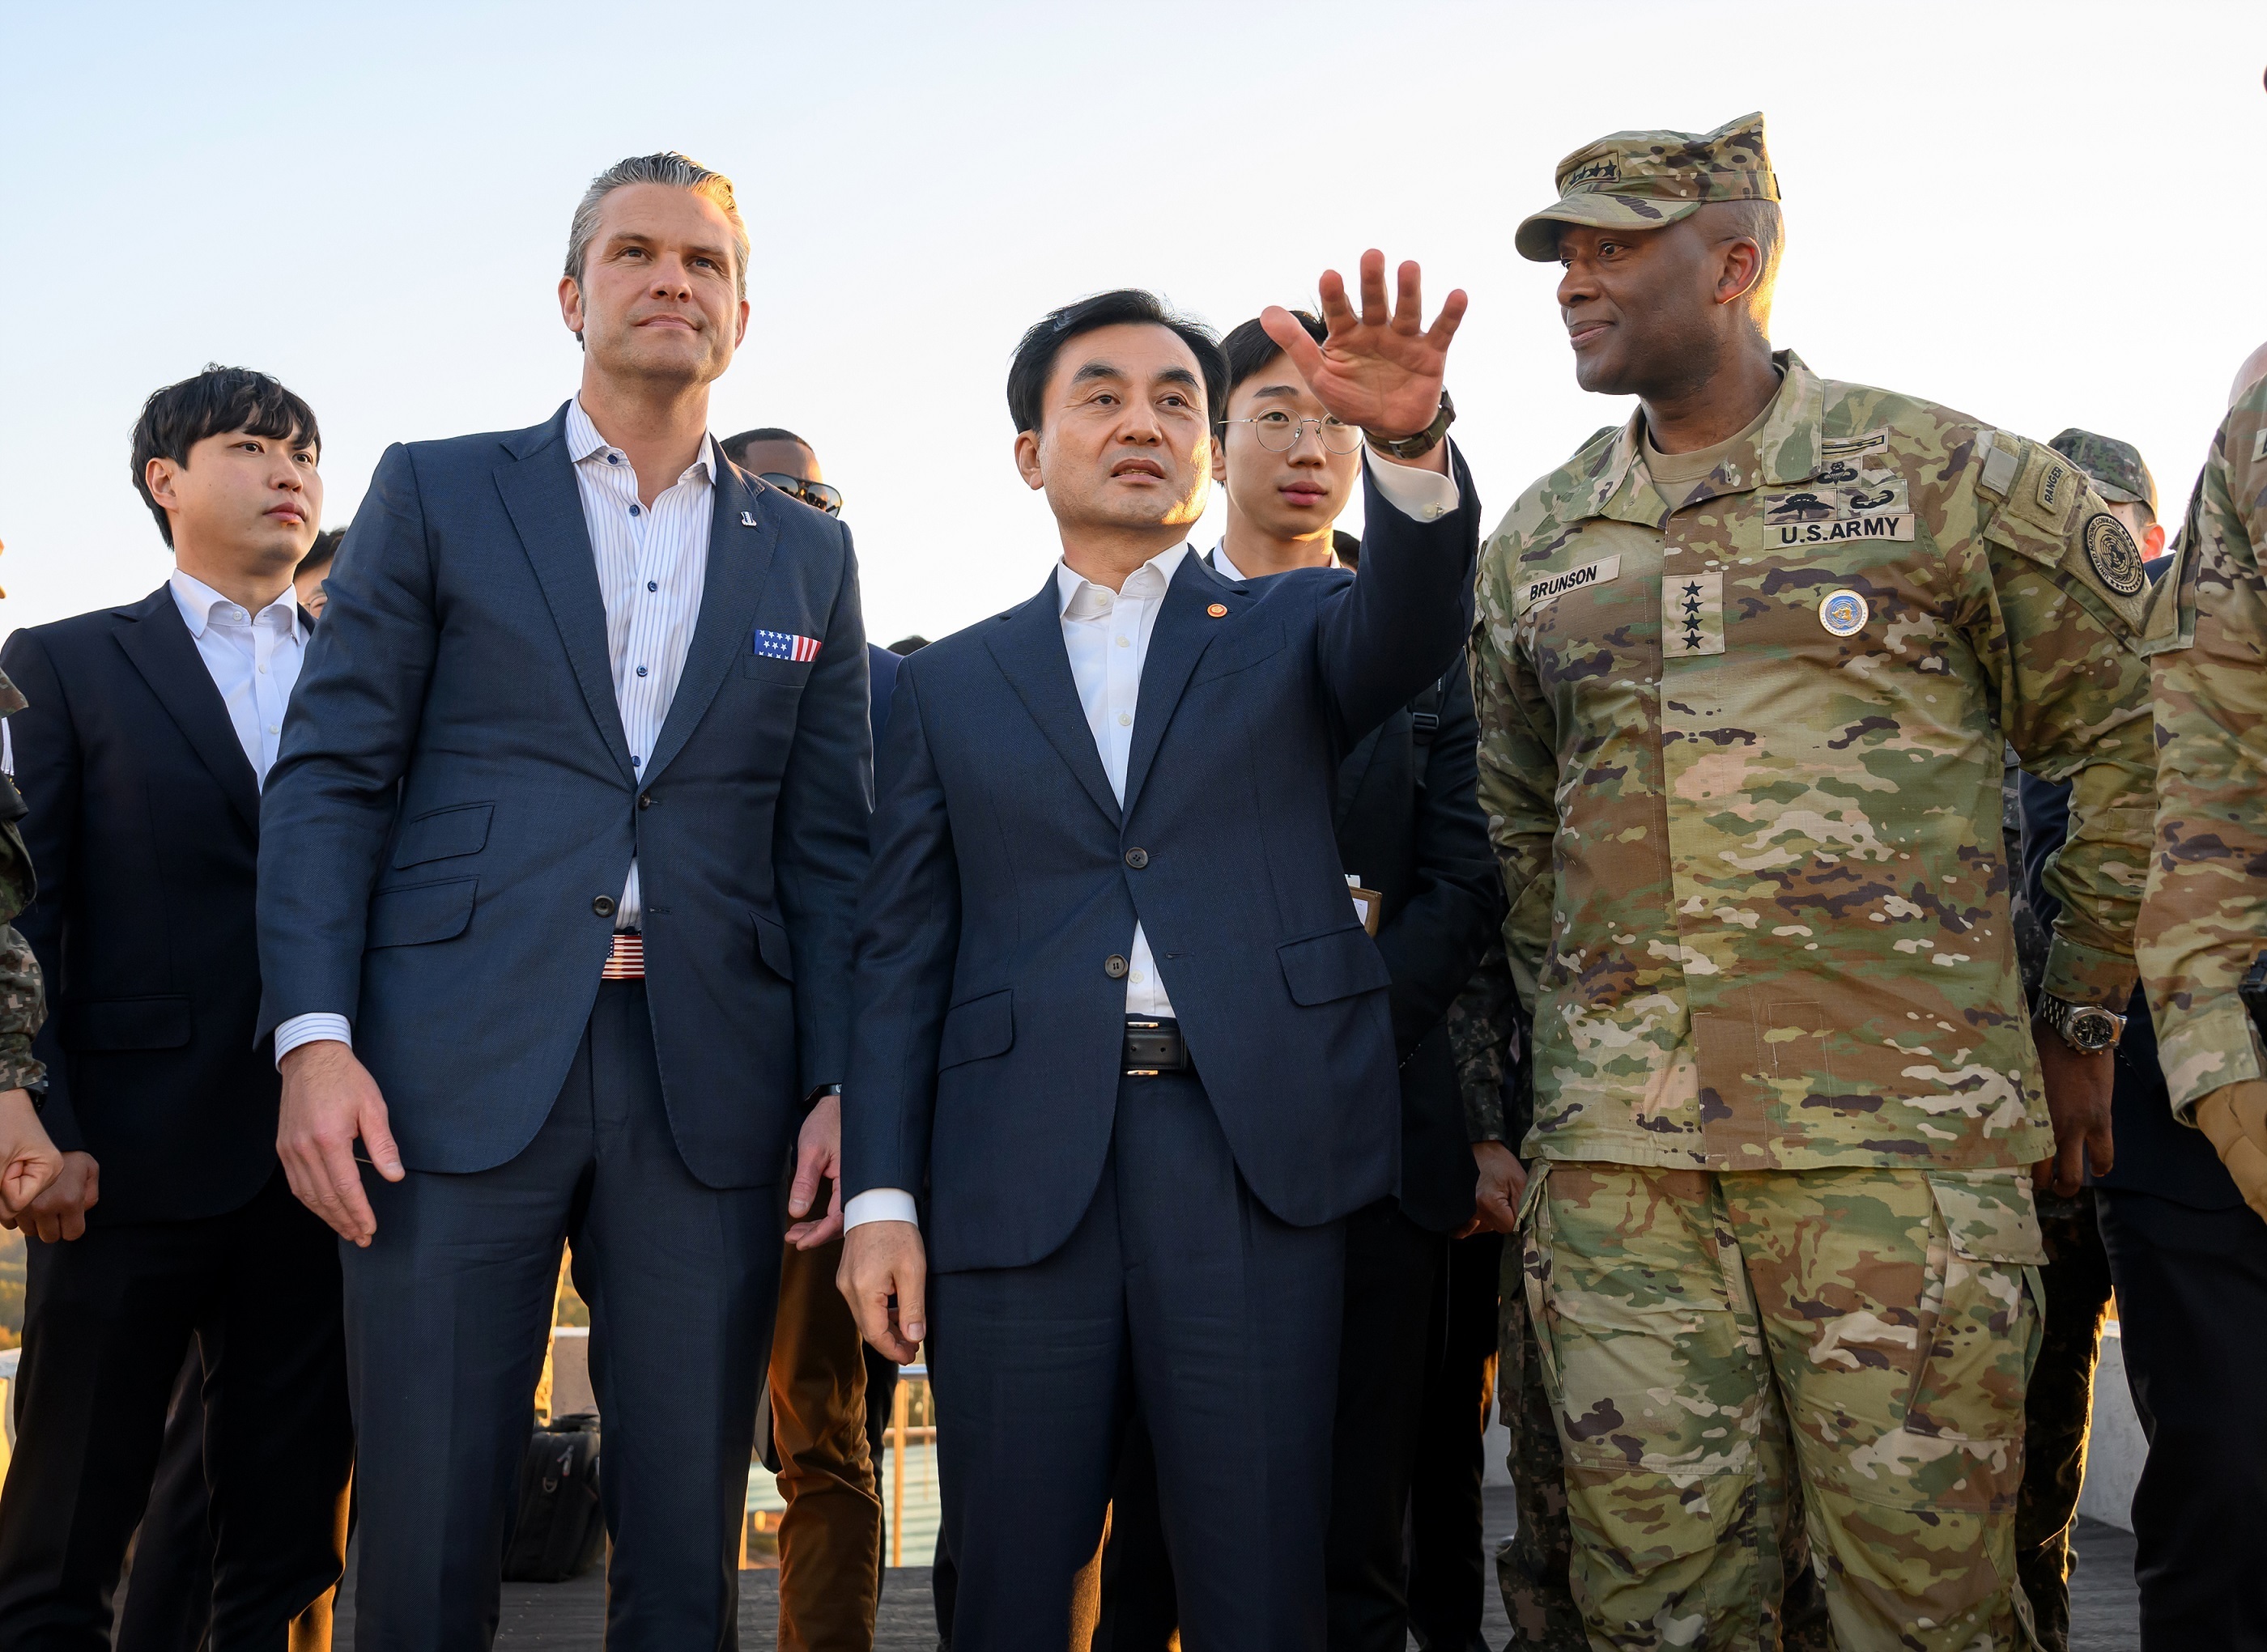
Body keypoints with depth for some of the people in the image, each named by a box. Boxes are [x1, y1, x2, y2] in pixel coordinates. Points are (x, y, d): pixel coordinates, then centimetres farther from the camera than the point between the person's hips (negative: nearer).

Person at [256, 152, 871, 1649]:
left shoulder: (809, 555, 16)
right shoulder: (435, 496, 10)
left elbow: (828, 847, 12)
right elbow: (330, 778, 4)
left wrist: (838, 1087, 1)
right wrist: (314, 1036, -9)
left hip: (708, 1084, 2)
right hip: (459, 1070, -1)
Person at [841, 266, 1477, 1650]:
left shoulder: (1296, 629, 14)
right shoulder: (951, 684, 15)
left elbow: (1415, 622, -9)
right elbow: (902, 955, 11)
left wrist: (1410, 443, -30)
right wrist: (880, 1195, 1)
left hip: (1257, 1158, -1)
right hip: (1021, 1171, 1)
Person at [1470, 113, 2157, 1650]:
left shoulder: (1950, 474, 2)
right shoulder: (1536, 540, 14)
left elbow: (2137, 733, 8)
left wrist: (2084, 1020, 8)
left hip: (1899, 1125, -3)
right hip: (1613, 1153, 4)